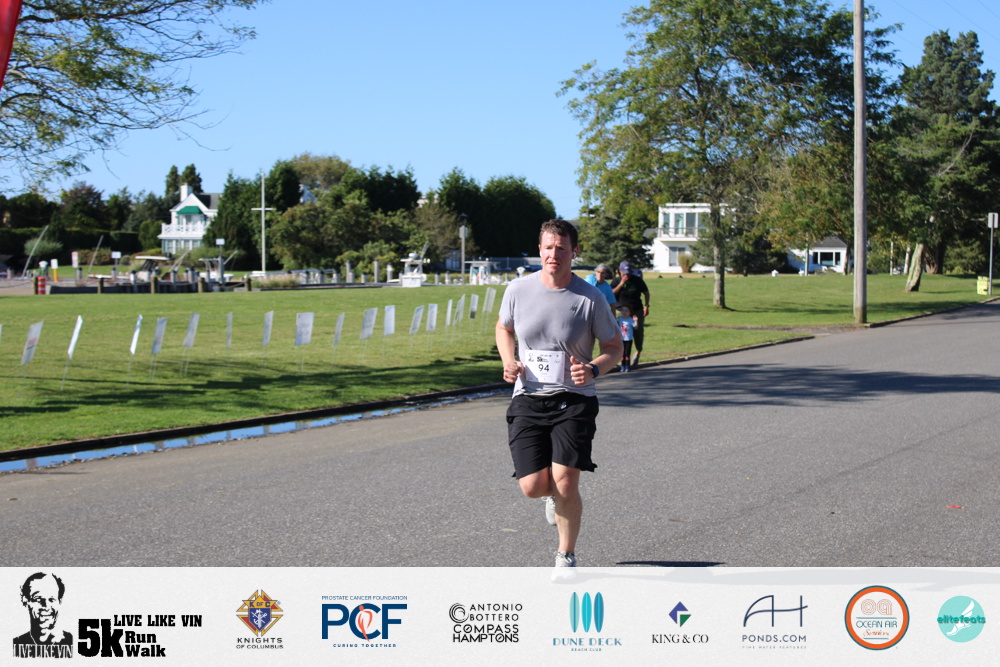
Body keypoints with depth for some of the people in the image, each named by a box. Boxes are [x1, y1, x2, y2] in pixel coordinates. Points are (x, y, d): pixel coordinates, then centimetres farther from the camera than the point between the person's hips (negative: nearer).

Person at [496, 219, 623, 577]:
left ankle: (566, 556, 11)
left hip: (574, 400, -2)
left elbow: (614, 347, 5)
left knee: (565, 483, -14)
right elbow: (504, 328, 19)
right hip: (528, 399, 2)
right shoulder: (518, 290, 1)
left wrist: (592, 369, -16)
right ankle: (555, 494, 34)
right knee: (533, 487, -7)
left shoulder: (591, 298, -6)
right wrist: (508, 361, 0)